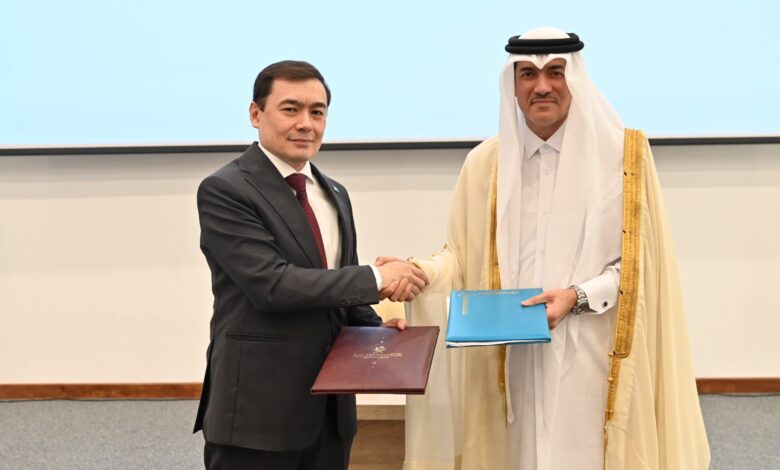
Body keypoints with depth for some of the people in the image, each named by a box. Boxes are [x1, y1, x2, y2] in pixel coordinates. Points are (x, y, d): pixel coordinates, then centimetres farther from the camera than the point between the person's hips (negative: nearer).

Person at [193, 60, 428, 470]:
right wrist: (376, 279, -20)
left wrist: (375, 329, -1)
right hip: (257, 410, -7)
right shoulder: (224, 190, -11)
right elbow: (270, 284, -22)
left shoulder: (335, 195, 13)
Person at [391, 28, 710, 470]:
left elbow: (639, 262, -2)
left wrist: (578, 296, -16)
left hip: (591, 353, -2)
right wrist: (416, 271, -13)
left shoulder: (623, 154, -3)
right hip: (514, 355, 2)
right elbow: (463, 257, 6)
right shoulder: (485, 162, 4)